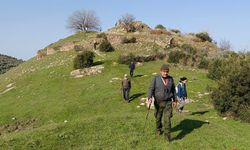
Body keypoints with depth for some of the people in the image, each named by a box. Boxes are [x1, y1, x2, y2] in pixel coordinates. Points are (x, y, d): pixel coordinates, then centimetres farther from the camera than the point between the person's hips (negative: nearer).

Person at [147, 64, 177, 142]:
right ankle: (158, 129, 41)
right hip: (158, 102, 0)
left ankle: (167, 134, -4)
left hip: (168, 102, 1)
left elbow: (173, 90, 11)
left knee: (167, 118, -10)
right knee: (158, 118, 15)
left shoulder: (171, 79, 2)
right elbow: (151, 89, -12)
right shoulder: (156, 79, -6)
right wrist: (150, 98, -28)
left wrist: (174, 100, 12)